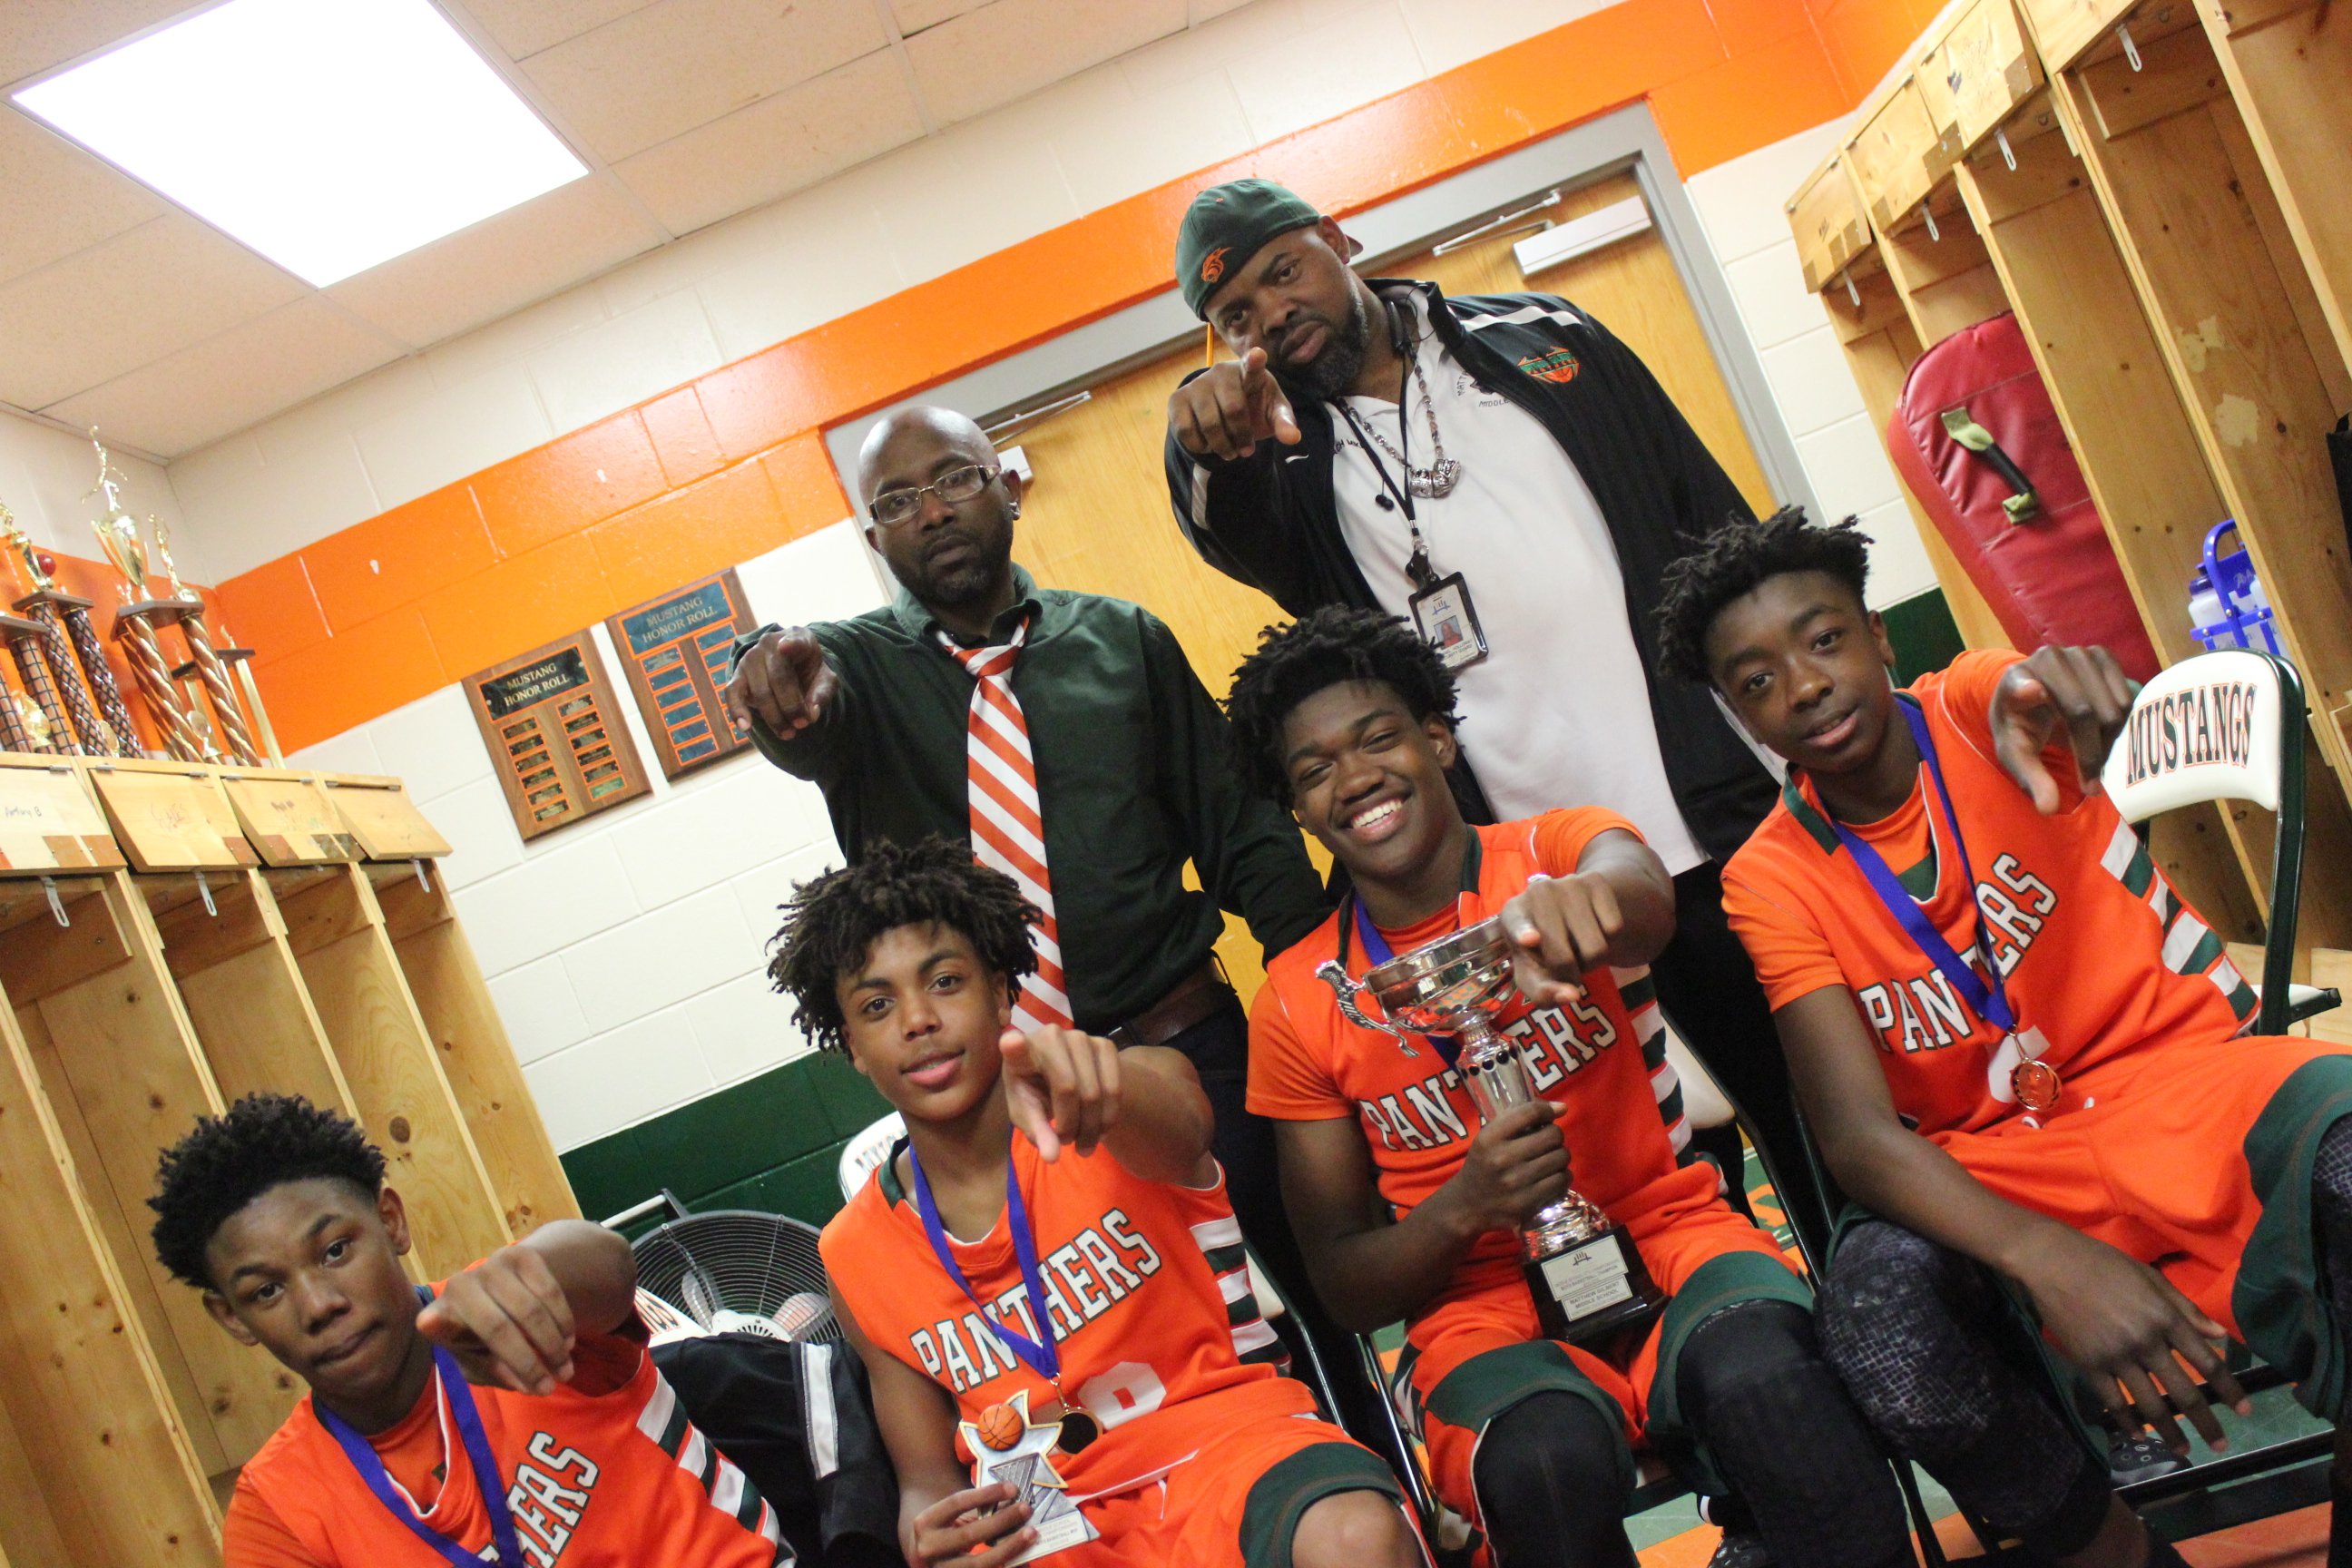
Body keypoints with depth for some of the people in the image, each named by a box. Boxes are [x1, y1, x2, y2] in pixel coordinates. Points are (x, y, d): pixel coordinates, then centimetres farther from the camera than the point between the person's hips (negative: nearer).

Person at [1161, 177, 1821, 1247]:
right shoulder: (1284, 458, 5)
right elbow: (1235, 529, -20)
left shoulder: (1538, 338, 10)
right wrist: (1210, 450, -43)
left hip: (1739, 824, 2)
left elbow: (1720, 519, 12)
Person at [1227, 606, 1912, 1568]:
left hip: (1666, 1234, 0)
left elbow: (1645, 900, -27)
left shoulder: (1554, 852, 1)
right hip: (1484, 1306, 1)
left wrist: (1594, 899, -52)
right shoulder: (1297, 1006, 3)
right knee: (1549, 1463, -33)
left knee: (1759, 1373, -35)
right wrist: (1462, 1207, -17)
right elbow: (1344, 1288, 5)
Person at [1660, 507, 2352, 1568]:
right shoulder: (1773, 881, -5)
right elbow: (1858, 1134, -15)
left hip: (2189, 1069, 1)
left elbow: (2075, 694, -31)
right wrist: (2045, 1257, -34)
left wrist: (2047, 687, -58)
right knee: (1880, 1320, -31)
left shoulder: (1971, 710, -4)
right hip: (2004, 1169, 0)